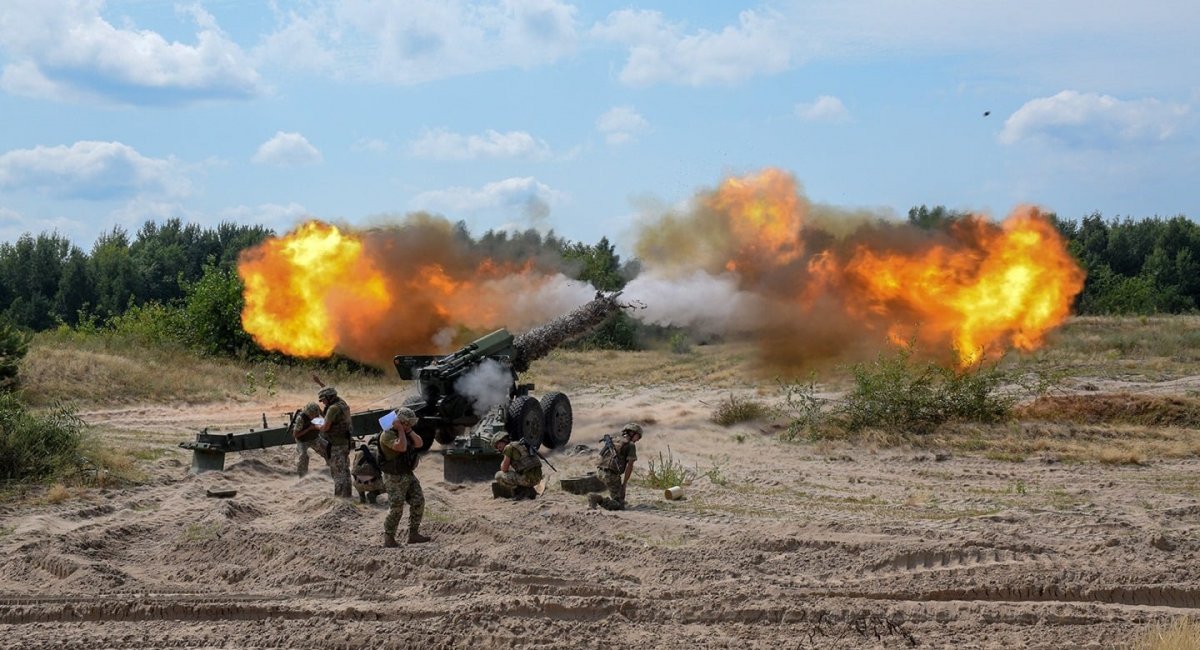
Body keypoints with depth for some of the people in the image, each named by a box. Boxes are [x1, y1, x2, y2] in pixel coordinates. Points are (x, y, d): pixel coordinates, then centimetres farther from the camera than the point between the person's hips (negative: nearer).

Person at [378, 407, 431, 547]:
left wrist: (409, 430, -7)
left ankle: (413, 534, 15)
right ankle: (388, 538, 4)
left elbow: (419, 444, -1)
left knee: (418, 502, 6)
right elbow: (401, 447, -31)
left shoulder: (407, 433, 10)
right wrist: (401, 430, -22)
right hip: (394, 478, -8)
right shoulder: (388, 435, -17)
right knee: (396, 509, -8)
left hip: (409, 476, 8)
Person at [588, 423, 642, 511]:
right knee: (619, 506, -6)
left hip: (600, 471, 8)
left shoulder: (614, 440, 23)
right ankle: (597, 498, -24)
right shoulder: (631, 445, 0)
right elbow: (629, 466, -9)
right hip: (611, 474, -8)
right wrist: (624, 484, -5)